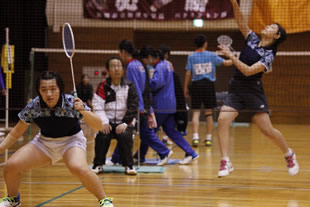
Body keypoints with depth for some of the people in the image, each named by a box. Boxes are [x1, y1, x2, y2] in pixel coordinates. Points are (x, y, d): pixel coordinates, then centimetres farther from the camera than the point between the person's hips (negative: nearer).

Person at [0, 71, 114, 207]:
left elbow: (99, 126, -26)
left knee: (78, 168, -35)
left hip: (71, 140, -3)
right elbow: (16, 133, -2)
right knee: (11, 166, -14)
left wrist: (83, 111, -42)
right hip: (44, 141, 3)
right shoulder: (33, 107, -18)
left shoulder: (71, 103, -26)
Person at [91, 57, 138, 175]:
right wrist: (104, 123, -16)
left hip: (124, 122, 0)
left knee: (124, 136, -30)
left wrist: (125, 124, -13)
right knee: (102, 136, -28)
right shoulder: (103, 87, 4)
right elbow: (98, 106, -3)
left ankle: (129, 165, -14)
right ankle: (98, 165, -11)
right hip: (107, 122, 0)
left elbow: (133, 108, -1)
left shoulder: (129, 87, 4)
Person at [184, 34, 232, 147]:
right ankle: (209, 138, 8)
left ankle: (195, 137, -13)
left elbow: (188, 74, 0)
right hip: (208, 84, 0)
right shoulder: (211, 55, 0)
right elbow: (225, 63, 6)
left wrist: (185, 87, 7)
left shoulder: (191, 57, 1)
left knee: (196, 112, 0)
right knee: (209, 113, 7)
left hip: (196, 84, 0)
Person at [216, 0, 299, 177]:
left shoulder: (268, 55, -10)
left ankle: (289, 155, 21)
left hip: (253, 91, -5)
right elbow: (241, 22, 2)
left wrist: (231, 56, -26)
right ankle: (226, 163, -15)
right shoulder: (253, 39, 9)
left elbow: (248, 71, -21)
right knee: (222, 120, -16)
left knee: (267, 130, -5)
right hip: (236, 90, 5)